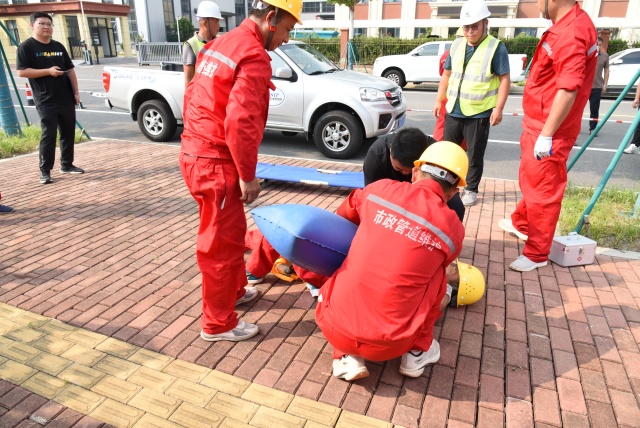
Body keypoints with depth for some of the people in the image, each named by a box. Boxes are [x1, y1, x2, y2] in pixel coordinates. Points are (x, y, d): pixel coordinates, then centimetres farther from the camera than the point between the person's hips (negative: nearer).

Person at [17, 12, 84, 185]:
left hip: (66, 99, 6)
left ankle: (67, 165, 22)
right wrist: (48, 71, -19)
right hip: (45, 101, -6)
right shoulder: (26, 47, -3)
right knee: (49, 135, -6)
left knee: (68, 133, 9)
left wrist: (76, 92, 7)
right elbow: (22, 72, -11)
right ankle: (45, 171, 2)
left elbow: (70, 70, 16)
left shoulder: (58, 46, 14)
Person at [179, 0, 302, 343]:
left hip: (195, 152, 10)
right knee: (222, 242, 3)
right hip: (216, 163, -10)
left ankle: (235, 290, 43)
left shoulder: (220, 44, 13)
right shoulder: (254, 56, -17)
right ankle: (218, 324, 19)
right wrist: (248, 176, -17)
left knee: (229, 232, 24)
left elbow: (192, 96, 17)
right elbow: (240, 122, -25)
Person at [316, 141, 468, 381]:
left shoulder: (381, 189, 1)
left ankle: (346, 357, 15)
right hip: (388, 344, 0)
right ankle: (418, 352, 23)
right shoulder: (453, 229, 0)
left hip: (334, 327, 1)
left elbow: (344, 216, 23)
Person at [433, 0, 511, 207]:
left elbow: (504, 79, -8)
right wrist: (439, 100, 11)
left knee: (475, 155, 5)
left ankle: (471, 190, 19)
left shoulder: (496, 47, -7)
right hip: (453, 111, 5)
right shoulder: (456, 45, 9)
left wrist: (498, 108, -15)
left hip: (479, 113, -5)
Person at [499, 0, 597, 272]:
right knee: (529, 180, 25)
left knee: (543, 190, 0)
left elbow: (569, 89, -29)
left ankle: (537, 254, 13)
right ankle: (521, 223, 46)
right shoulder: (567, 24, 10)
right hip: (537, 124, 10)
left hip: (548, 131, -10)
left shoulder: (571, 33, -22)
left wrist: (546, 134, -28)